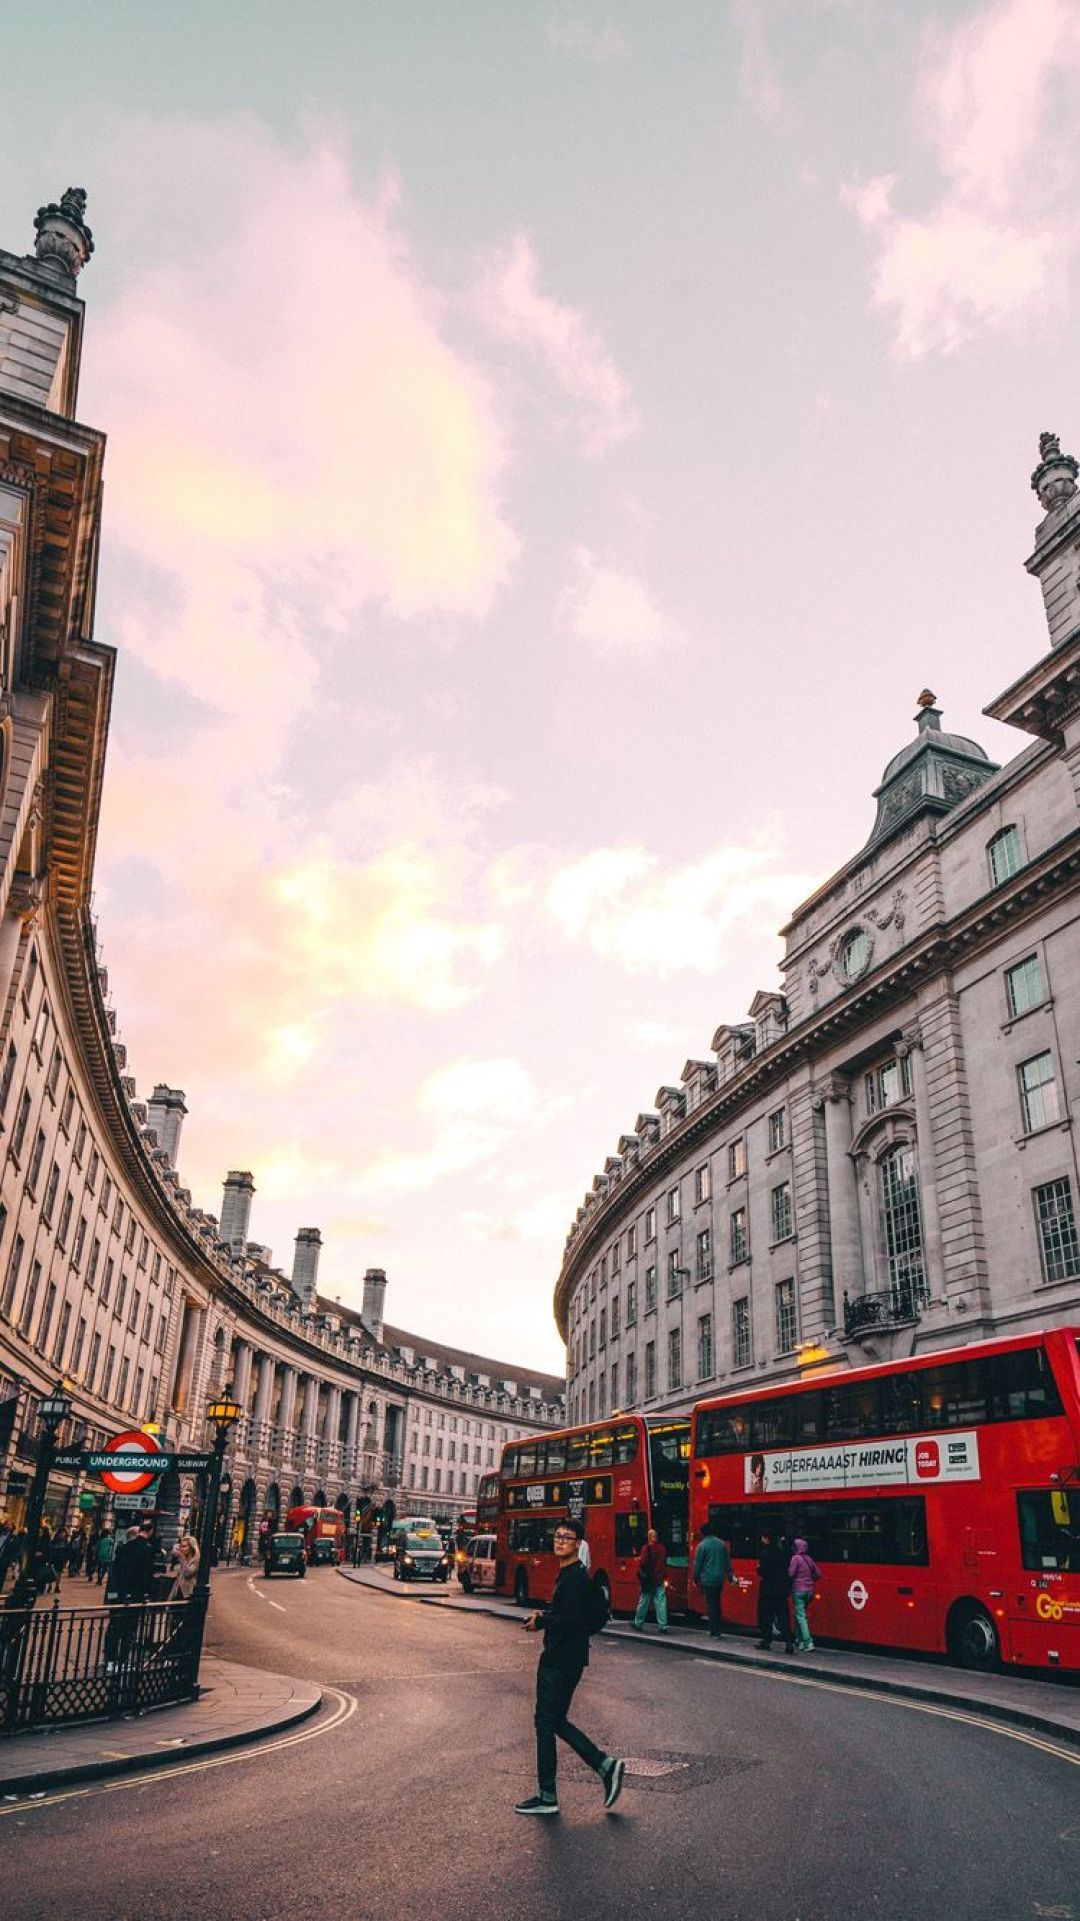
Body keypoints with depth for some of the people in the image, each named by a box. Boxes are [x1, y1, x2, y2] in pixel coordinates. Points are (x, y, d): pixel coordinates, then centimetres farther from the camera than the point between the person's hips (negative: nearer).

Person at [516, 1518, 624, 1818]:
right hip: (557, 1658, 10)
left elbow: (571, 1619, -25)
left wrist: (540, 1622, -13)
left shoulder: (576, 1577, -17)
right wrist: (544, 1614, 7)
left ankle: (548, 1797, 8)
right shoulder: (567, 1574, 14)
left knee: (547, 1721, -2)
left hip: (563, 1661, -10)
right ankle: (605, 1765, 16)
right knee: (555, 1721, 13)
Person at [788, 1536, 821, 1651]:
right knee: (799, 1615, 18)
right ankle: (799, 1641, 21)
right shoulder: (809, 1558, 8)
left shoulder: (795, 1558, -12)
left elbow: (790, 1573, -18)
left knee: (801, 1617, -5)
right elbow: (818, 1574, 12)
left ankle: (808, 1642, -13)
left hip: (798, 1590, -7)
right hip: (809, 1590, 7)